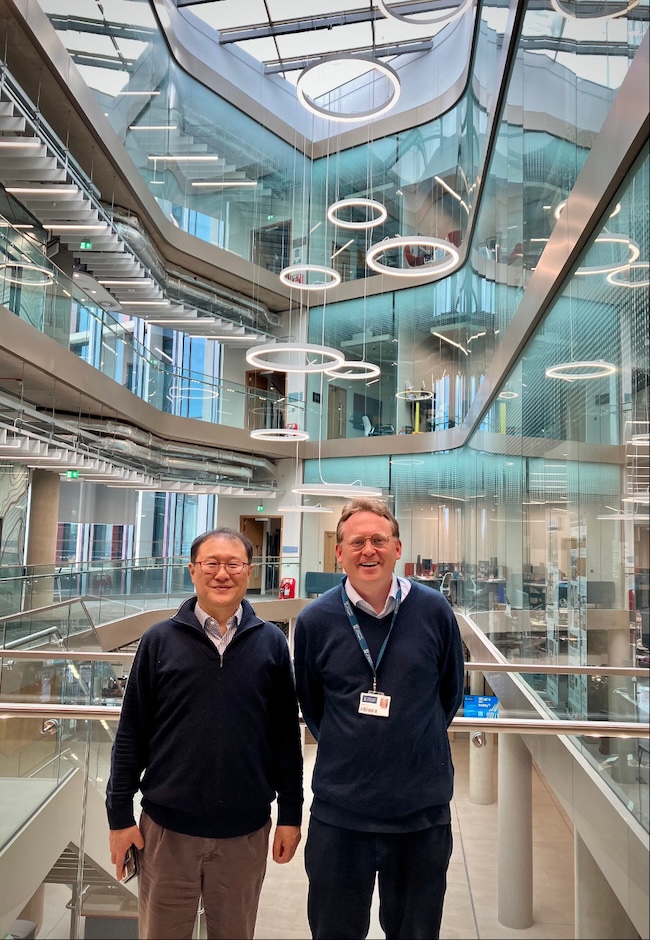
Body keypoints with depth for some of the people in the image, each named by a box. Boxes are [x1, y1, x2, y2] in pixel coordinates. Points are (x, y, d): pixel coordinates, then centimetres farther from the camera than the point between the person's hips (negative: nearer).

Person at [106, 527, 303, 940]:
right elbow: (131, 733, 0)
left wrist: (290, 813, 3)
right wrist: (120, 814, 0)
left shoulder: (271, 642, -2)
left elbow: (286, 733, 2)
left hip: (245, 829, 1)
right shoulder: (159, 640, -4)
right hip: (168, 827, 0)